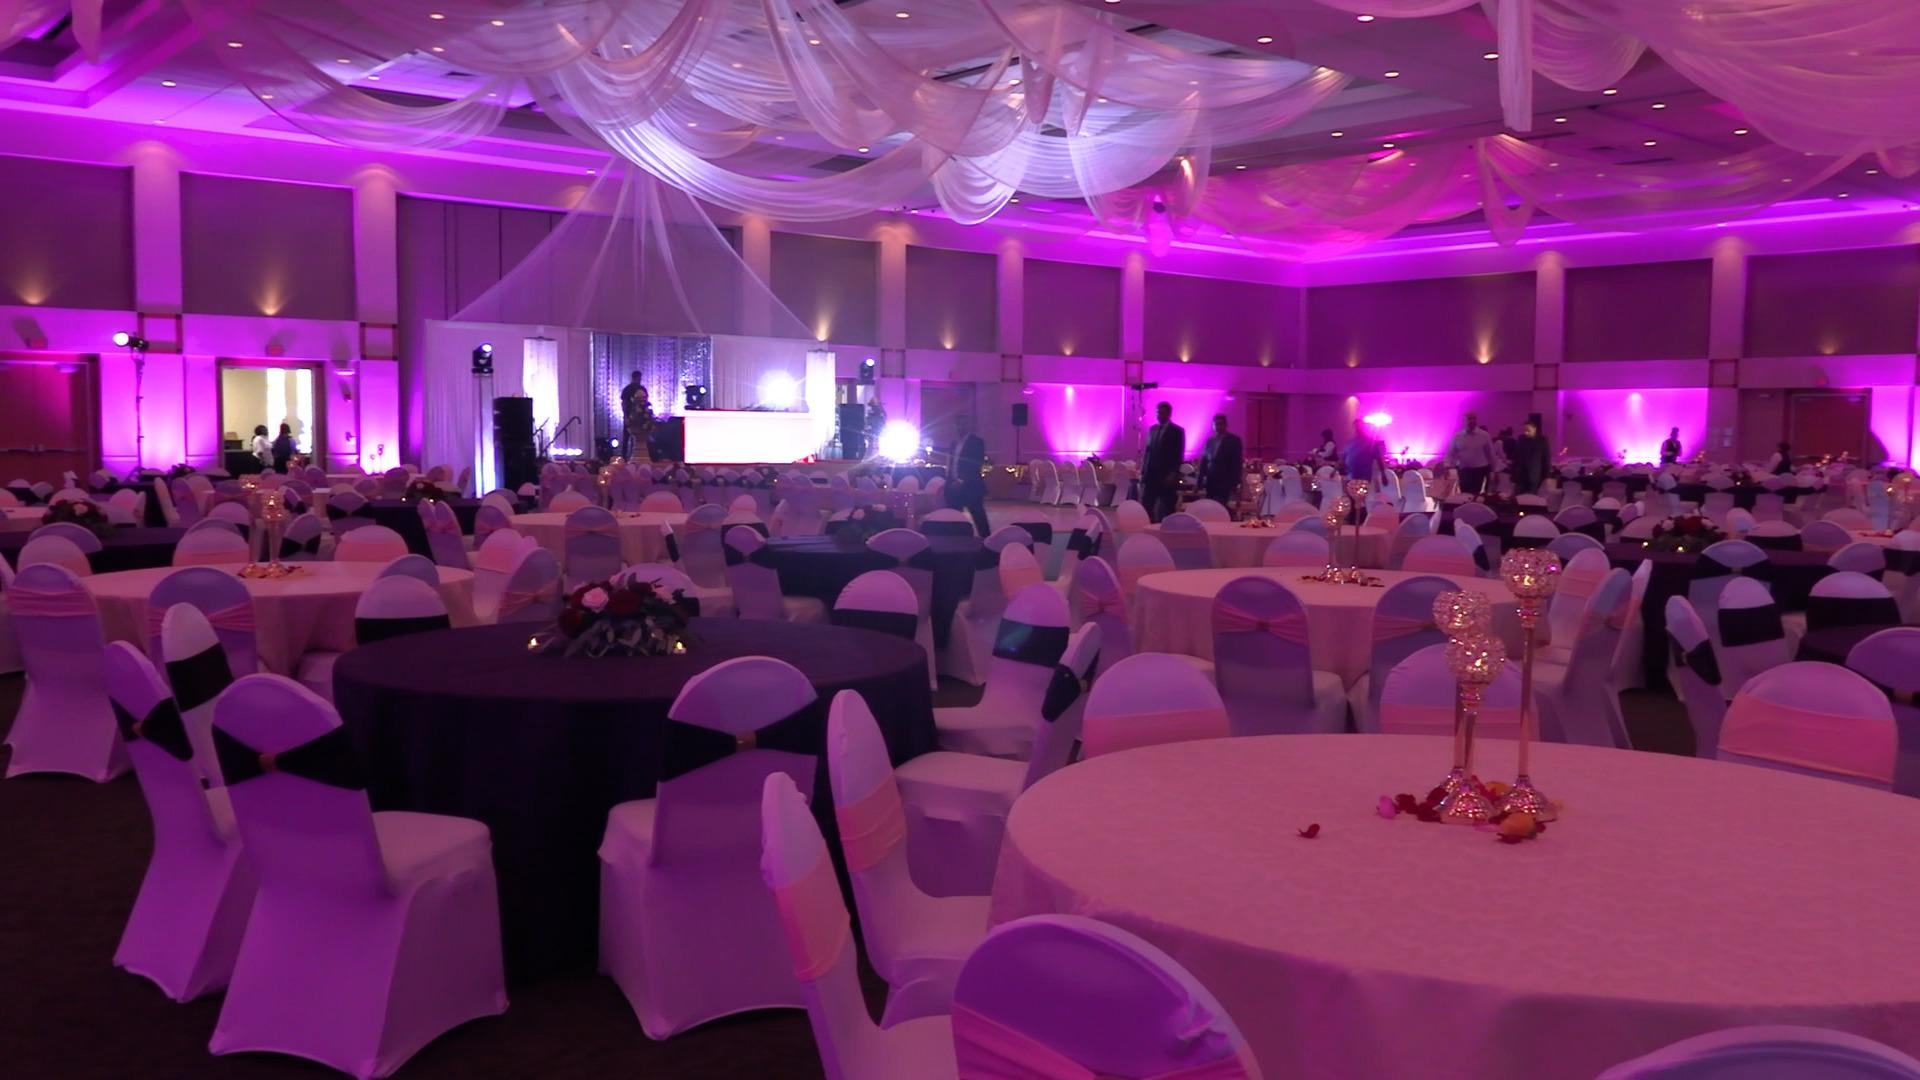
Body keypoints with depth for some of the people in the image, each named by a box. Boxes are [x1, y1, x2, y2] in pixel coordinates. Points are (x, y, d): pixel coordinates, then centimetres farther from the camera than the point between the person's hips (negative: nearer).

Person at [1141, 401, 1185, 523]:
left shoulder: (1177, 431, -1)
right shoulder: (1152, 429, 16)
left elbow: (1179, 455, -6)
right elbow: (1148, 451, 16)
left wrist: (1174, 474, -14)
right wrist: (1143, 471, 8)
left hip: (1167, 476, -5)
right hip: (1151, 474, 5)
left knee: (1167, 510, -1)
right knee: (1146, 507, -3)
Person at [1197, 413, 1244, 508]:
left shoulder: (1234, 440, 1)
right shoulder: (1209, 440, 14)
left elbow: (1237, 462, -3)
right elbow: (1204, 461, 12)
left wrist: (1235, 483, -10)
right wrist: (1200, 481, 5)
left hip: (1225, 482, -4)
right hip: (1210, 481, 4)